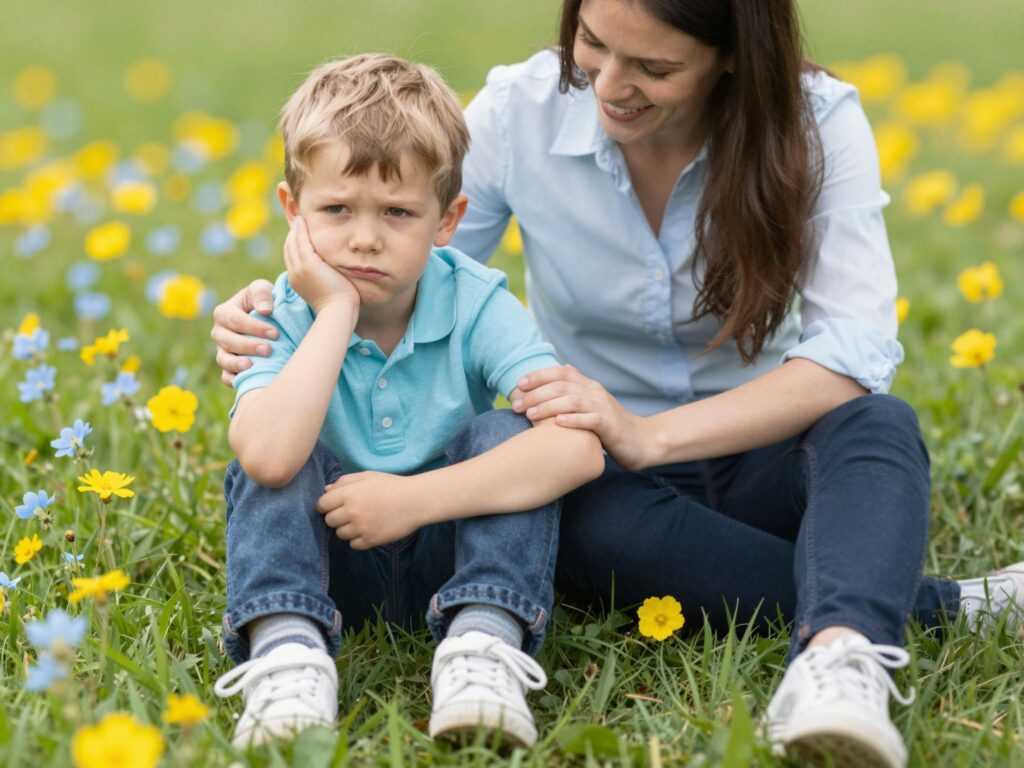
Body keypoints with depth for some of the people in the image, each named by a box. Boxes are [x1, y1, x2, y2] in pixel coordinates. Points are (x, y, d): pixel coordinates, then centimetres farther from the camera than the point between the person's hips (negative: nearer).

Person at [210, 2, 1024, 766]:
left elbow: (855, 349, -25)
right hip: (604, 476, 1)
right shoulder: (520, 111, -11)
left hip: (758, 458, 0)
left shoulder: (816, 123, -14)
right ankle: (939, 604, -26)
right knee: (578, 509, -36)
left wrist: (648, 435, -37)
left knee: (879, 424, -33)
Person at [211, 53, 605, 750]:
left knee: (509, 436, -25)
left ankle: (483, 644, -38)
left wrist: (413, 498, -35)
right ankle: (286, 650, -39)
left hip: (449, 552, 0)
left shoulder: (477, 306, -15)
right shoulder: (286, 317, -14)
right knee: (265, 463, -25)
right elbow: (269, 457, -37)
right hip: (329, 565, 0)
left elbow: (581, 448, -31)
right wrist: (336, 314, -31)